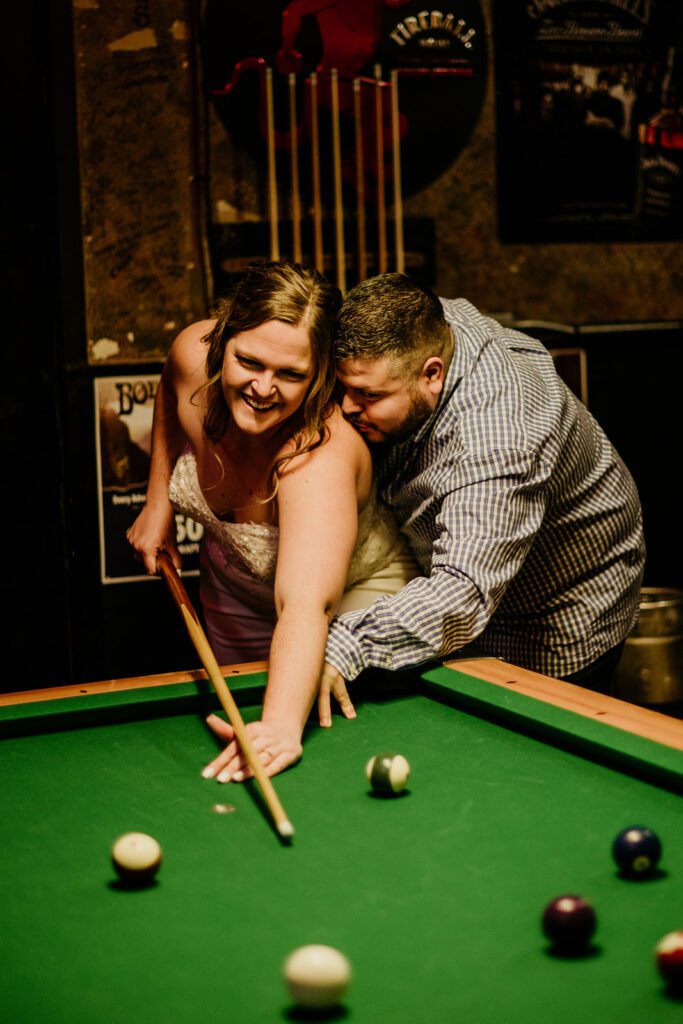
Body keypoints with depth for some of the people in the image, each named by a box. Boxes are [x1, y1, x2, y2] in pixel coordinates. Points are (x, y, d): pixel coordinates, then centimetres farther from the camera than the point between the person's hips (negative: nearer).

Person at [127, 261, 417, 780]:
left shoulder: (321, 457, -44)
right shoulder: (193, 353, -27)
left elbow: (305, 605, -58)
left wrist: (283, 722, -73)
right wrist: (159, 501, 0)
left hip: (357, 589, -5)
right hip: (236, 578, 6)